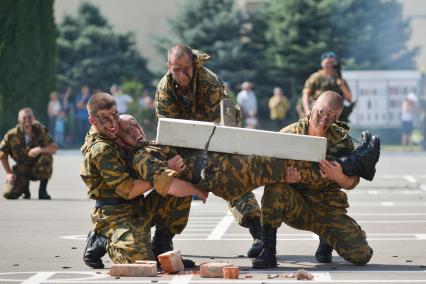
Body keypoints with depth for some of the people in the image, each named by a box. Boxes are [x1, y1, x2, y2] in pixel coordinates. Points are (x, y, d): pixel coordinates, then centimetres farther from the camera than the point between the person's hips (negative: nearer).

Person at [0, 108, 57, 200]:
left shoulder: (40, 131, -16)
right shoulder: (12, 135, -15)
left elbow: (54, 148, -21)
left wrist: (40, 150, -38)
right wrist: (9, 173, -7)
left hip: (37, 169, 0)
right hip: (21, 170, 1)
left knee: (47, 157, -33)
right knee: (9, 194, -19)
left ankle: (42, 190, -14)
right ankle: (24, 186, 21)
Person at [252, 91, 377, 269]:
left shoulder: (341, 139, 1)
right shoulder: (290, 134, -3)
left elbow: (351, 183, 2)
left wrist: (339, 177, -23)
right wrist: (283, 175, -34)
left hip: (329, 209, 1)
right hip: (295, 206, -1)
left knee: (361, 255, -13)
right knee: (275, 186, -33)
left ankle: (327, 239, 21)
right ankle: (268, 251, -25)